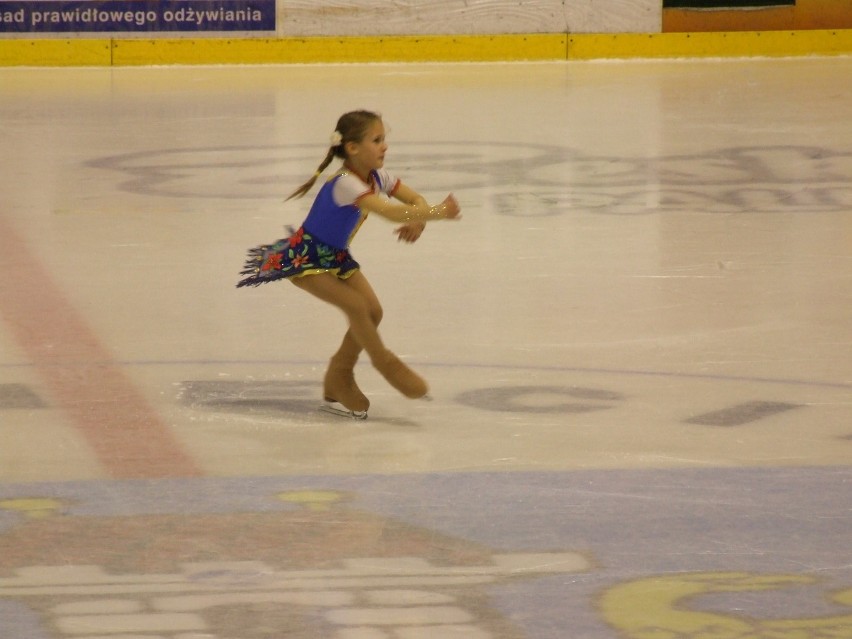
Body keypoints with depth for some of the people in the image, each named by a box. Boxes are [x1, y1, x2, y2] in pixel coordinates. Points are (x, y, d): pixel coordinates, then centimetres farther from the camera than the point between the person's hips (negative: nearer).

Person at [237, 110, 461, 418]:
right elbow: (391, 212, -44)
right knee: (356, 306, -22)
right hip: (304, 257, -9)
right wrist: (437, 212, -49)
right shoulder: (345, 183, -33)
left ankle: (337, 384, 15)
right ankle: (385, 364, 1)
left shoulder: (377, 177, -5)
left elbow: (417, 201, -3)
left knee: (372, 311, 0)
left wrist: (418, 221, -26)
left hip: (336, 255, 9)